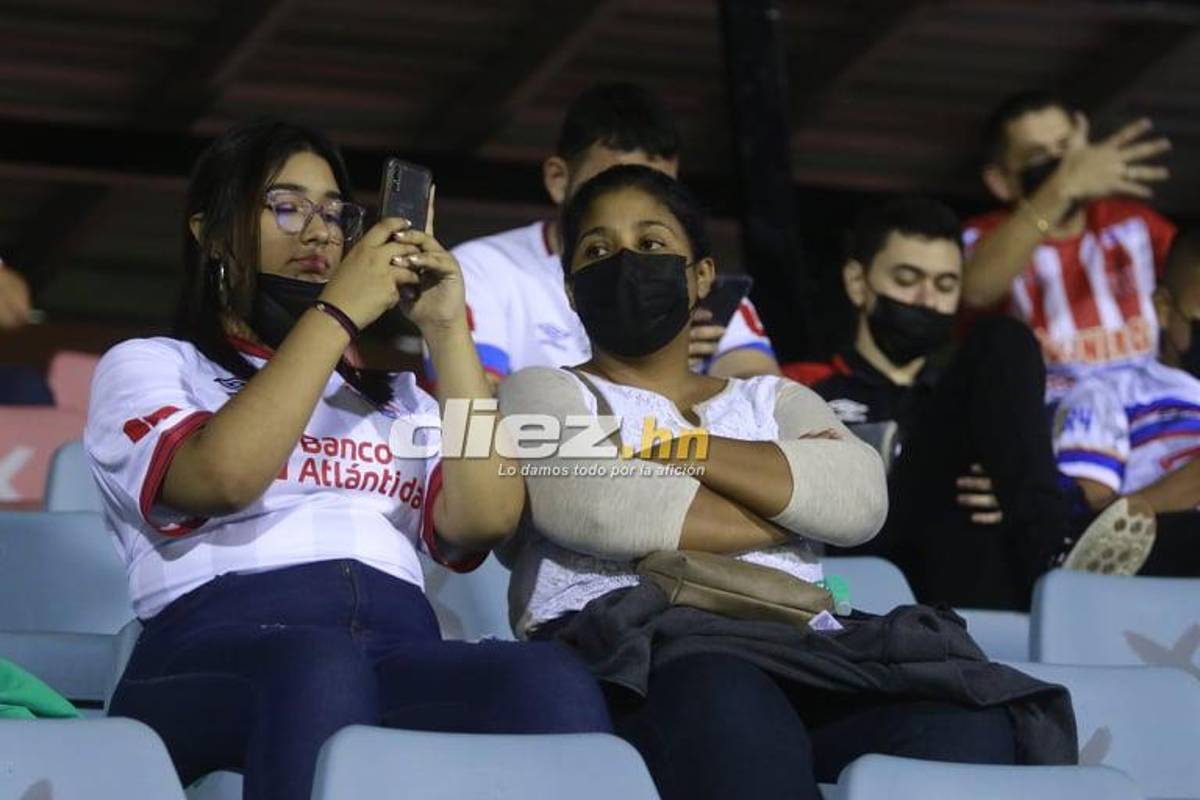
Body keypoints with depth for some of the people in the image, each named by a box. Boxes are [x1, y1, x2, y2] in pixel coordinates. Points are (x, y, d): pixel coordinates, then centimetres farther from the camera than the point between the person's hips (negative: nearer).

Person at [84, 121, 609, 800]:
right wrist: (338, 311, 1)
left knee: (553, 684, -34)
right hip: (221, 649, -4)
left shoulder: (394, 393, 35)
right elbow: (221, 477, -4)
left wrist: (447, 330, 11)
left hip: (400, 654, 4)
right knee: (319, 667, -44)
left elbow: (487, 516, 12)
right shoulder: (147, 366, 22)